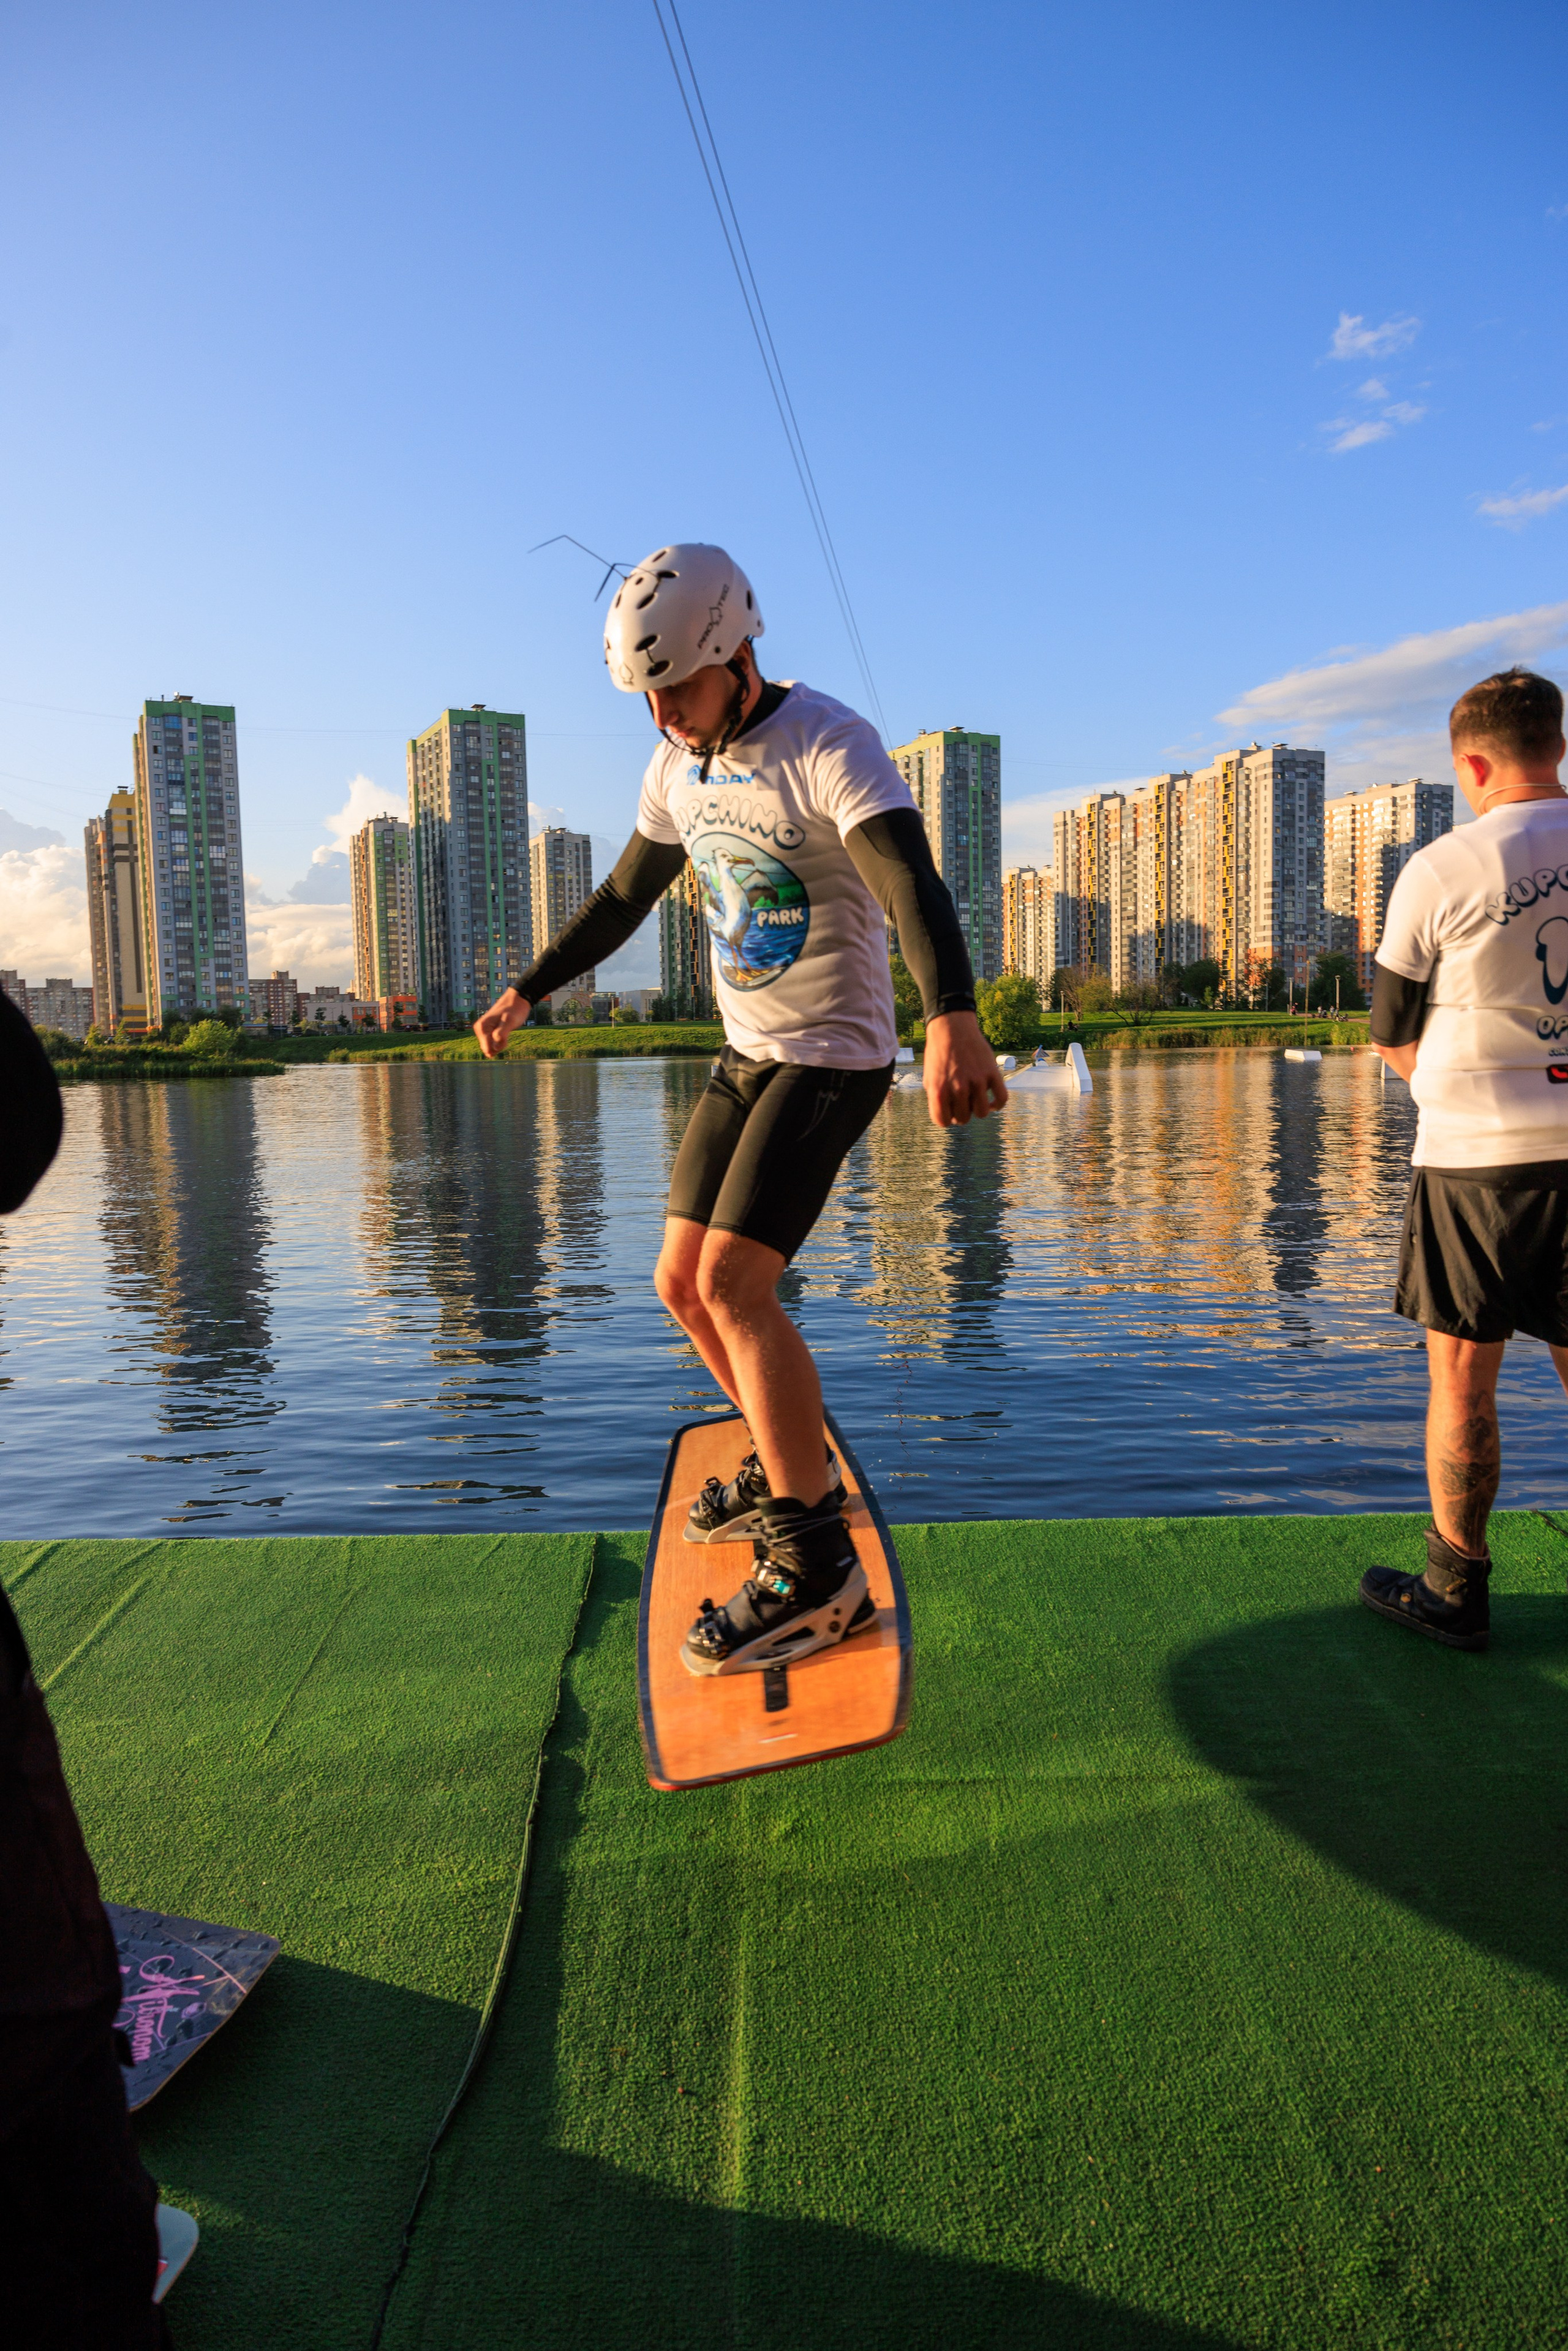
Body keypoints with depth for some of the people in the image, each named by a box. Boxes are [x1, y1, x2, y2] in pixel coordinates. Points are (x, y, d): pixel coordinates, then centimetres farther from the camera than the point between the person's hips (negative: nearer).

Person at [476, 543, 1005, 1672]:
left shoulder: (829, 745, -18)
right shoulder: (681, 764, 7)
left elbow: (911, 878, -36)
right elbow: (626, 895, 21)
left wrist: (955, 1018, -55)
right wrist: (528, 989, 27)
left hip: (832, 1058, -8)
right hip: (746, 1056, 8)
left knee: (732, 1284, -19)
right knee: (683, 1283, 8)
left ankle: (815, 1570, -9)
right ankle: (790, 1466, 29)